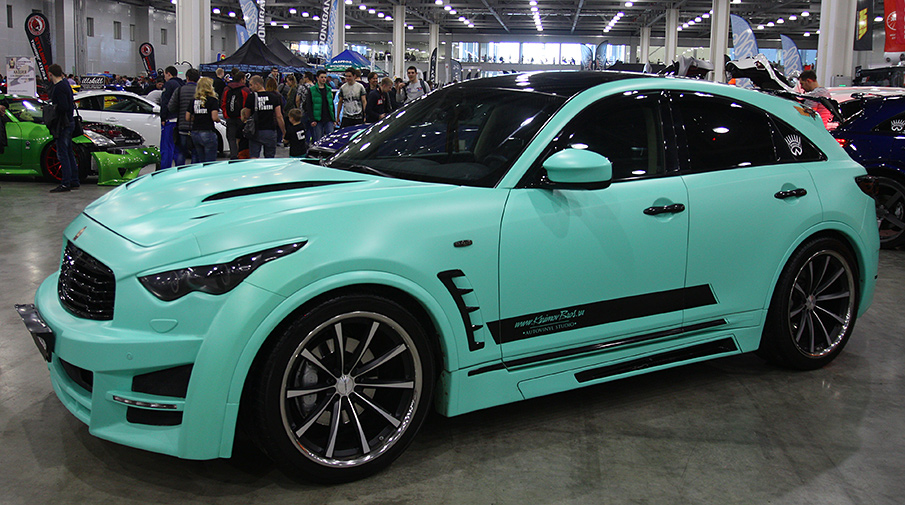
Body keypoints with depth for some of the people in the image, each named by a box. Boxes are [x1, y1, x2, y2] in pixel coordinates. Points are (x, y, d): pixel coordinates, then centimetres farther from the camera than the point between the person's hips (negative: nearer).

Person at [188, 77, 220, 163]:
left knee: (201, 162, 14)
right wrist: (218, 119, 5)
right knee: (210, 162, -2)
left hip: (195, 133, 6)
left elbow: (187, 118, 8)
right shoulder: (212, 100, -6)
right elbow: (214, 117, -16)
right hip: (208, 132, -6)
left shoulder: (194, 100, 9)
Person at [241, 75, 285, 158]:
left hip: (255, 132, -2)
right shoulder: (274, 97, -1)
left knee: (253, 158, 2)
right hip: (270, 131, 2)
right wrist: (284, 132, 4)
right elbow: (279, 116, -2)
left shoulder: (251, 97, -6)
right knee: (269, 158, 9)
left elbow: (246, 116, 1)